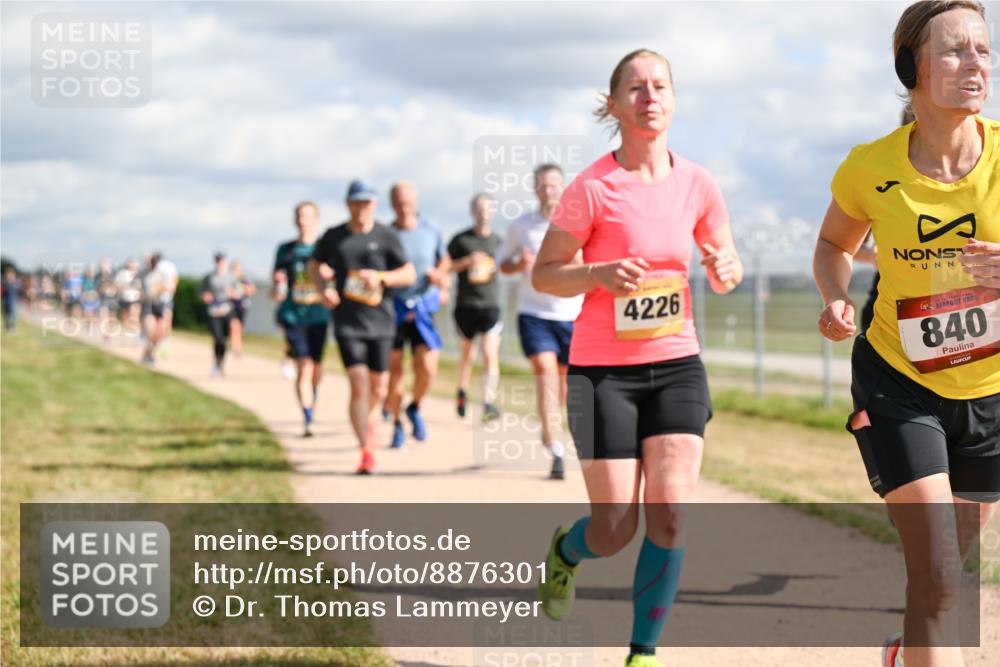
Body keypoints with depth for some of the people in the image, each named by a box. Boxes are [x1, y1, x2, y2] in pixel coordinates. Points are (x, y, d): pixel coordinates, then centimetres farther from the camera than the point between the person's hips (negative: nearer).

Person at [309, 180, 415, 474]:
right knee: (359, 385, -14)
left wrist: (380, 277, -15)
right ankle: (366, 452, -11)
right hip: (347, 323, -1)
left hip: (380, 321, 1)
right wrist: (324, 289, 0)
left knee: (377, 389, 11)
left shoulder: (386, 237, 1)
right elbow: (314, 266, 19)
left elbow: (409, 274, 3)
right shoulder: (333, 237, 3)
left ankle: (368, 417, 46)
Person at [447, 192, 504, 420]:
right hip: (465, 304, 0)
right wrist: (467, 262, -11)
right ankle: (462, 391, 39)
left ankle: (489, 402, -18)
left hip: (491, 305, 0)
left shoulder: (498, 241, 8)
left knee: (490, 352, -14)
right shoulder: (460, 240, 2)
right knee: (467, 352, 14)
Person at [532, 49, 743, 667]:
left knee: (670, 515, -10)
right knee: (615, 531, -1)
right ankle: (566, 549, 36)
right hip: (604, 368, -3)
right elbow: (543, 273, -4)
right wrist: (599, 274, -23)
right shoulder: (593, 188, -11)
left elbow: (727, 264, 14)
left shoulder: (697, 184, 1)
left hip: (677, 365, 3)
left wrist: (726, 269, -10)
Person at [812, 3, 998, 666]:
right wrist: (836, 300, -13)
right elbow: (834, 244, 7)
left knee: (943, 568, 19)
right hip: (898, 384, -2)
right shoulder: (870, 169, -14)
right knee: (937, 578, -13)